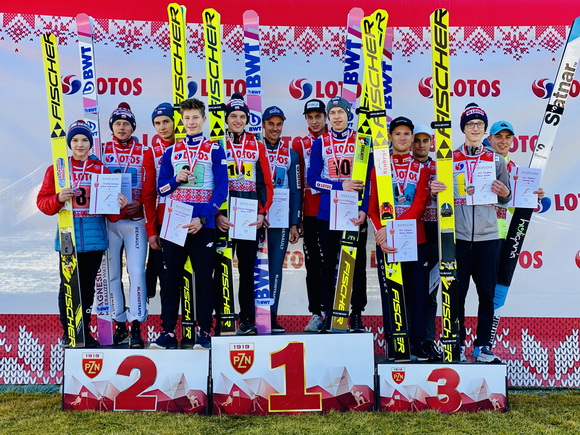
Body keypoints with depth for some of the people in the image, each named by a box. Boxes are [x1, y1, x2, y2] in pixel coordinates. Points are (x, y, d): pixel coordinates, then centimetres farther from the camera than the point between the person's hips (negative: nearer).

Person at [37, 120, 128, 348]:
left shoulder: (101, 169, 8)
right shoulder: (57, 169, 5)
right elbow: (42, 201, 1)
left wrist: (118, 205, -16)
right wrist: (58, 199, -19)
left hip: (94, 235, 1)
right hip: (68, 235, -1)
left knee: (88, 286, 8)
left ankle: (85, 330, 20)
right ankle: (68, 332, 15)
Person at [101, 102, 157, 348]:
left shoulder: (144, 153, 5)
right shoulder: (102, 151, 8)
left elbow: (149, 191, 2)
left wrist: (139, 204, -12)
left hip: (135, 221, -1)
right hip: (108, 221, 2)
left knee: (137, 272, -7)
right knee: (112, 274, 5)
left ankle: (136, 327, -3)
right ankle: (119, 325, 15)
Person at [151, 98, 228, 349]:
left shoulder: (215, 150, 3)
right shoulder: (171, 152, 12)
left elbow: (221, 190, -3)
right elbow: (161, 188, 11)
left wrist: (202, 219, -13)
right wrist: (177, 179, -10)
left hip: (202, 224, -2)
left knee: (203, 278, 0)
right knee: (171, 278, 3)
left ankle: (204, 333, 7)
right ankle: (168, 332, 9)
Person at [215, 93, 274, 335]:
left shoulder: (257, 145, 11)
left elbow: (266, 183, 9)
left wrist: (262, 213, -2)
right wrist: (216, 214, -11)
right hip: (224, 216, -2)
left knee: (247, 268, 6)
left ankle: (247, 320, 12)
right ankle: (221, 318, 8)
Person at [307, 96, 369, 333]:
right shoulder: (319, 144, 6)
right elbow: (312, 178, -1)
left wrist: (364, 209, -11)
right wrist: (341, 185, -13)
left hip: (356, 213, 0)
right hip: (327, 213, 1)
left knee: (357, 263, 3)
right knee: (328, 264, 6)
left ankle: (357, 314, 12)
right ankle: (327, 314, 14)